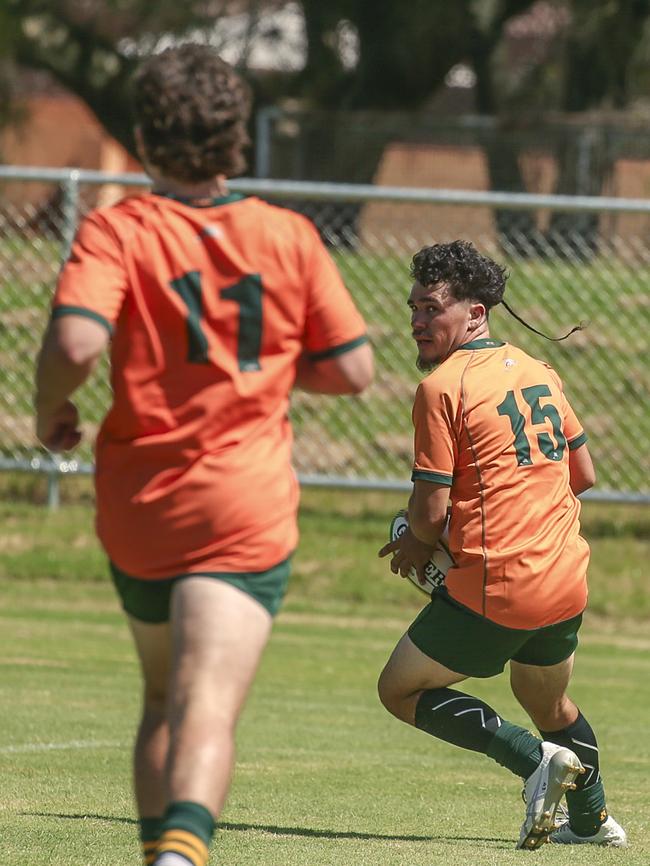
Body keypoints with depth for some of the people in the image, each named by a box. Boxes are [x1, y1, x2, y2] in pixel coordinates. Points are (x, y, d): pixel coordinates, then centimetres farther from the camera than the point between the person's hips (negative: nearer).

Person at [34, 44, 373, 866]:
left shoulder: (116, 231, -5)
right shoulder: (289, 237, 1)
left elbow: (75, 341, -22)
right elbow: (352, 370, 6)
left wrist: (51, 409, -2)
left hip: (137, 505, 1)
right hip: (246, 506, -1)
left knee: (164, 698, 22)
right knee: (209, 705, -14)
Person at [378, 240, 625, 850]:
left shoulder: (443, 387, -12)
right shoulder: (539, 373, 11)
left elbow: (430, 510, -14)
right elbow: (583, 475, 18)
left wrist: (418, 544, 7)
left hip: (494, 591, -8)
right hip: (567, 584, 8)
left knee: (401, 689, 6)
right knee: (549, 704, 31)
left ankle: (535, 758, -8)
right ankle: (592, 818, 40)